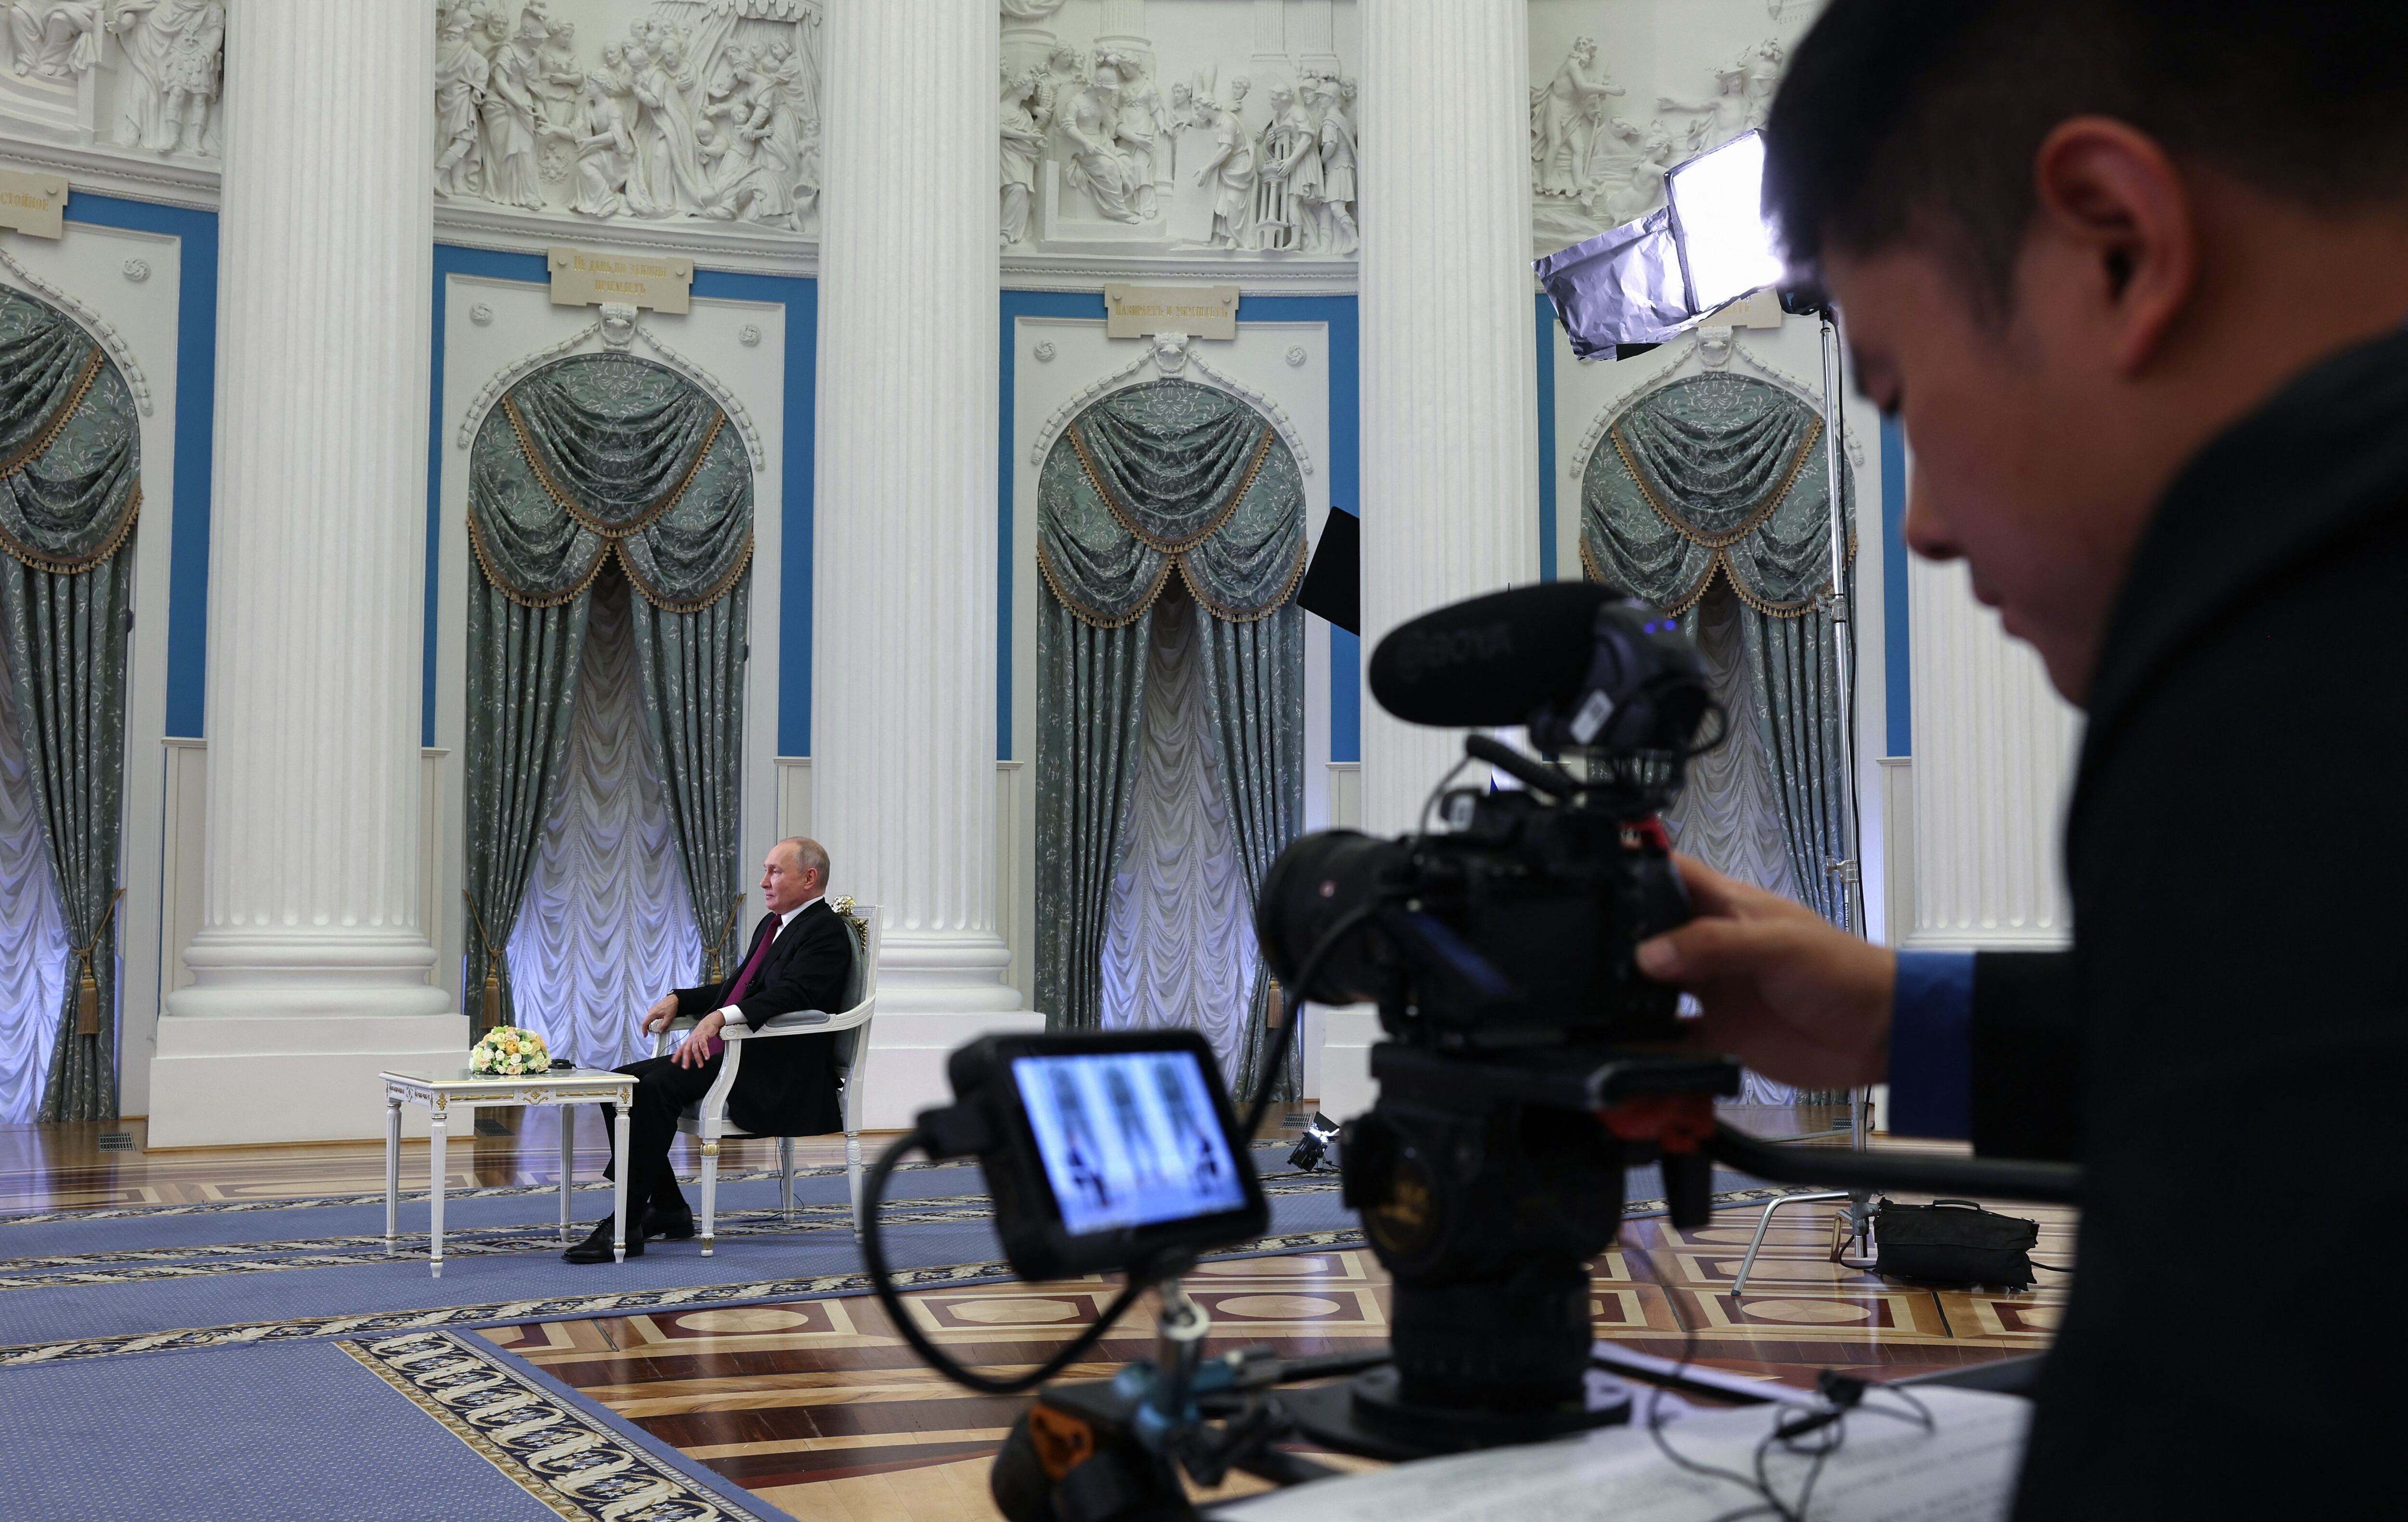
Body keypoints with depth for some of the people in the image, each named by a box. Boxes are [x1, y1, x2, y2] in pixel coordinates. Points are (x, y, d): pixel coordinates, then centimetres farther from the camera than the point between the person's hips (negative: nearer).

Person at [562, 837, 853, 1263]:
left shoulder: (826, 931, -10)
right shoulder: (771, 924, 21)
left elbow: (788, 994, -26)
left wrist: (720, 1017, -39)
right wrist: (679, 1000, 13)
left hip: (775, 1073, -10)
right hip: (732, 1056, 10)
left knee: (655, 1088, -26)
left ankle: (625, 1226, -22)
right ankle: (668, 1209, 6)